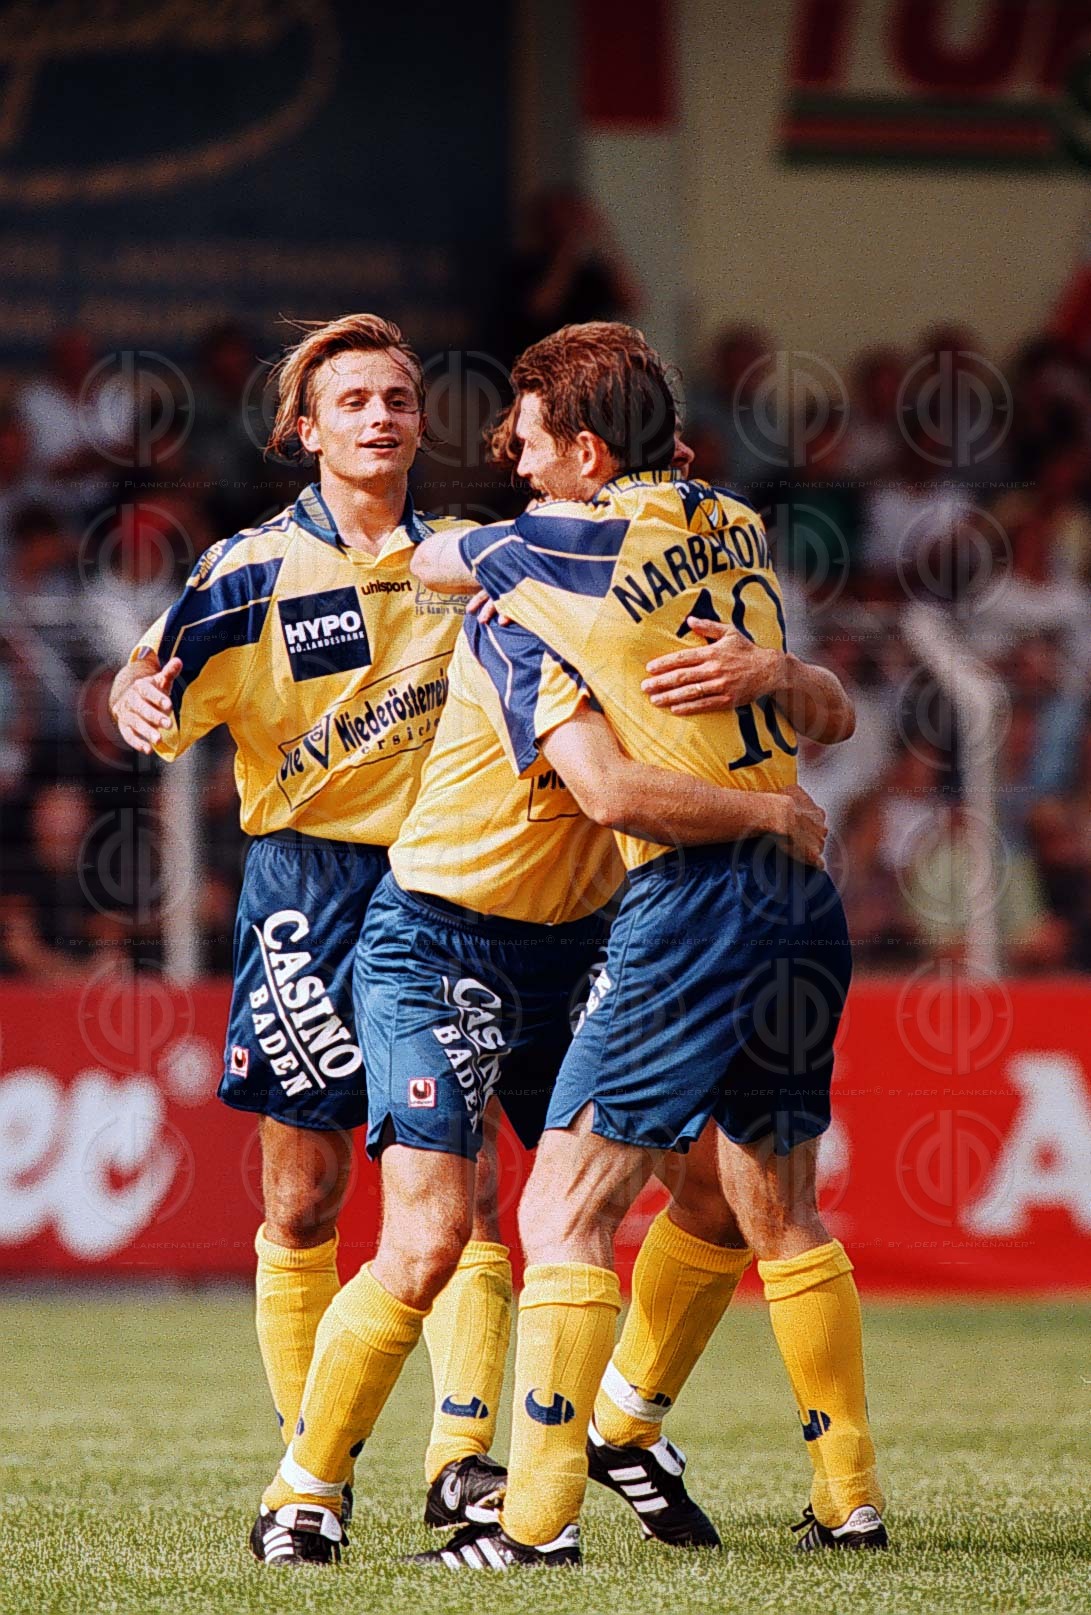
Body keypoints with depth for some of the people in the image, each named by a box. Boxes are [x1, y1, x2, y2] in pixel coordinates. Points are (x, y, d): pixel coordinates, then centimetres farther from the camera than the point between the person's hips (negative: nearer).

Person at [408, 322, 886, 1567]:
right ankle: (849, 1499, 22)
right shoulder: (736, 528, 10)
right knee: (778, 1215, 19)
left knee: (563, 1216, -5)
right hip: (802, 891, 8)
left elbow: (420, 562, 7)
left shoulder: (578, 542, -9)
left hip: (691, 895, -8)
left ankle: (539, 1514, -10)